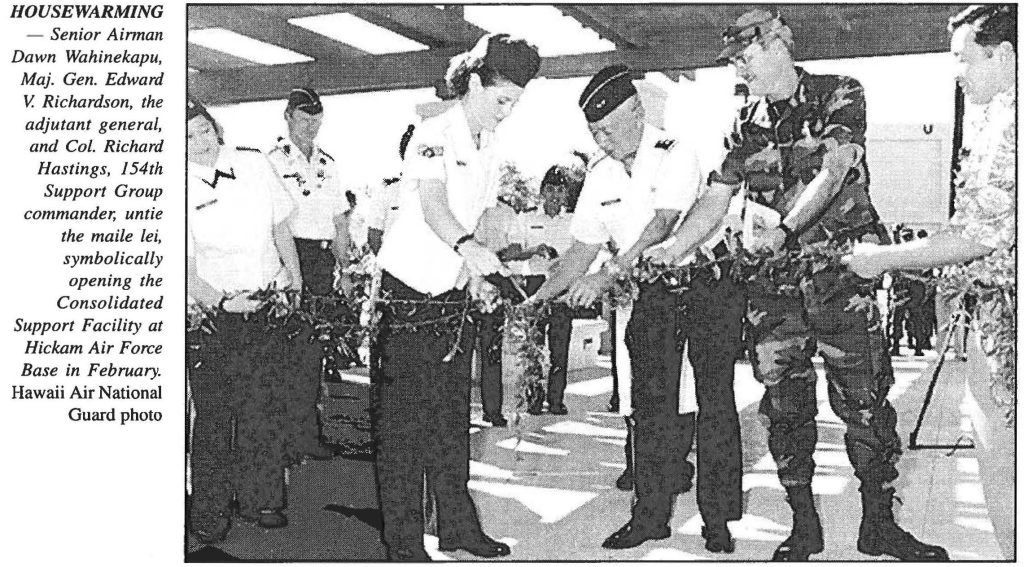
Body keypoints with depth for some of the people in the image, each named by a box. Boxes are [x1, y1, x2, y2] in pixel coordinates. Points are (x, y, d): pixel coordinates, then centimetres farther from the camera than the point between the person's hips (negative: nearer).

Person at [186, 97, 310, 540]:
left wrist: (294, 278, 6)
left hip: (272, 303, 3)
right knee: (214, 412, 0)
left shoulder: (254, 164, 2)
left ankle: (260, 499, 20)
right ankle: (210, 511, 14)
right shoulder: (182, 188, -7)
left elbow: (280, 225, 13)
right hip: (215, 313, -2)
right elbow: (185, 268, -6)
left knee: (268, 405, 5)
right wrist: (221, 303, -20)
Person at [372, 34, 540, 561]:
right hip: (405, 291, -8)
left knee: (451, 413, 11)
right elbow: (432, 206, -28)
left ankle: (457, 524, 20)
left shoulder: (486, 148, 12)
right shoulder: (434, 133, -13)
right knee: (403, 417, -2)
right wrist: (466, 247, -46)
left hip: (451, 295, 8)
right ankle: (403, 541, 5)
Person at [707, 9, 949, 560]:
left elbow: (832, 170, -14)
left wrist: (784, 230, -25)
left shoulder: (839, 95, 0)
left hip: (839, 268, -3)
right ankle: (803, 525, 15)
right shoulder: (748, 124, 12)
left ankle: (878, 524, 11)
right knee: (785, 404, 4)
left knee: (864, 398, -2)